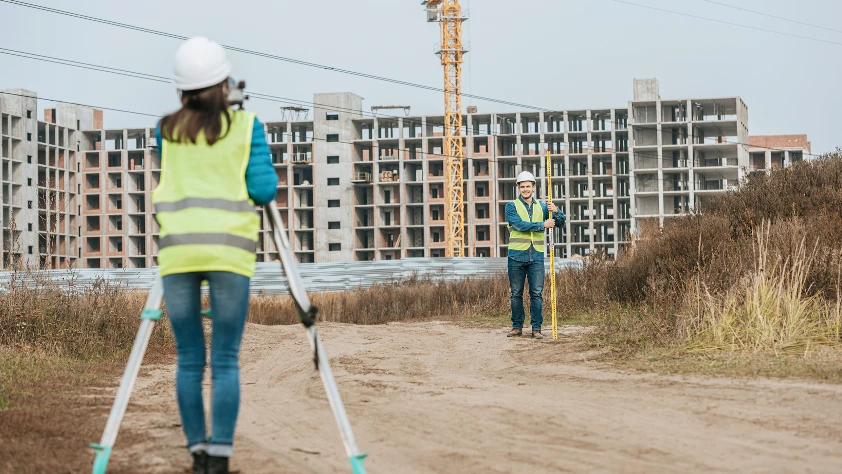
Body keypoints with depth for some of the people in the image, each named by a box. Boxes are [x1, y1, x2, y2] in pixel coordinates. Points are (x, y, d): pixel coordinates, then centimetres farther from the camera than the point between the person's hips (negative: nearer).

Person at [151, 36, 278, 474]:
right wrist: (264, 166, 21)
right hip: (228, 249, -2)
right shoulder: (246, 125, 6)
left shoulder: (165, 130, 14)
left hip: (177, 250, 2)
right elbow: (264, 190, 2)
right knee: (225, 360, -2)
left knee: (189, 360, 8)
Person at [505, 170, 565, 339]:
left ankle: (536, 328, 0)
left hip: (536, 256, 1)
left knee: (537, 293, -3)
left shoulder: (542, 207, 12)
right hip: (517, 255, -1)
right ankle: (517, 326, 13)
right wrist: (543, 225, -15)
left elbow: (560, 224, 6)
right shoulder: (512, 206, 3)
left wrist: (556, 211, -14)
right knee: (516, 293, 4)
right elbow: (519, 224, -13)